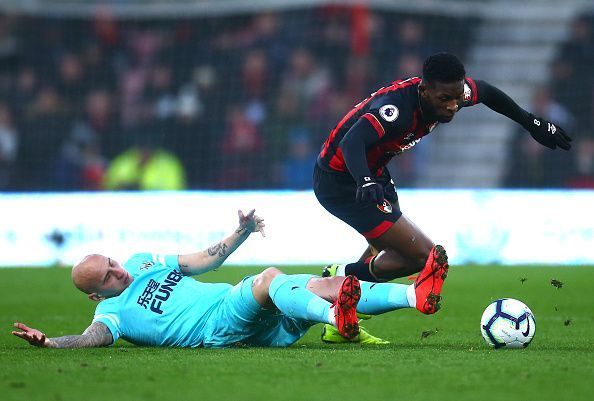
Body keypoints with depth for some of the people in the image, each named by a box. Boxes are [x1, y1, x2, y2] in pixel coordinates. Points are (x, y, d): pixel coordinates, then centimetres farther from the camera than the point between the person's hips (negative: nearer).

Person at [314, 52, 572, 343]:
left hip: (372, 174, 9)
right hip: (341, 183, -9)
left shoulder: (449, 92, -10)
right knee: (424, 256, -12)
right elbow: (351, 142, -48)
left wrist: (532, 123, 17)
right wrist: (365, 182, -66)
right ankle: (345, 275, 4)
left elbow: (486, 92, 13)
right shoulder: (397, 107, -35)